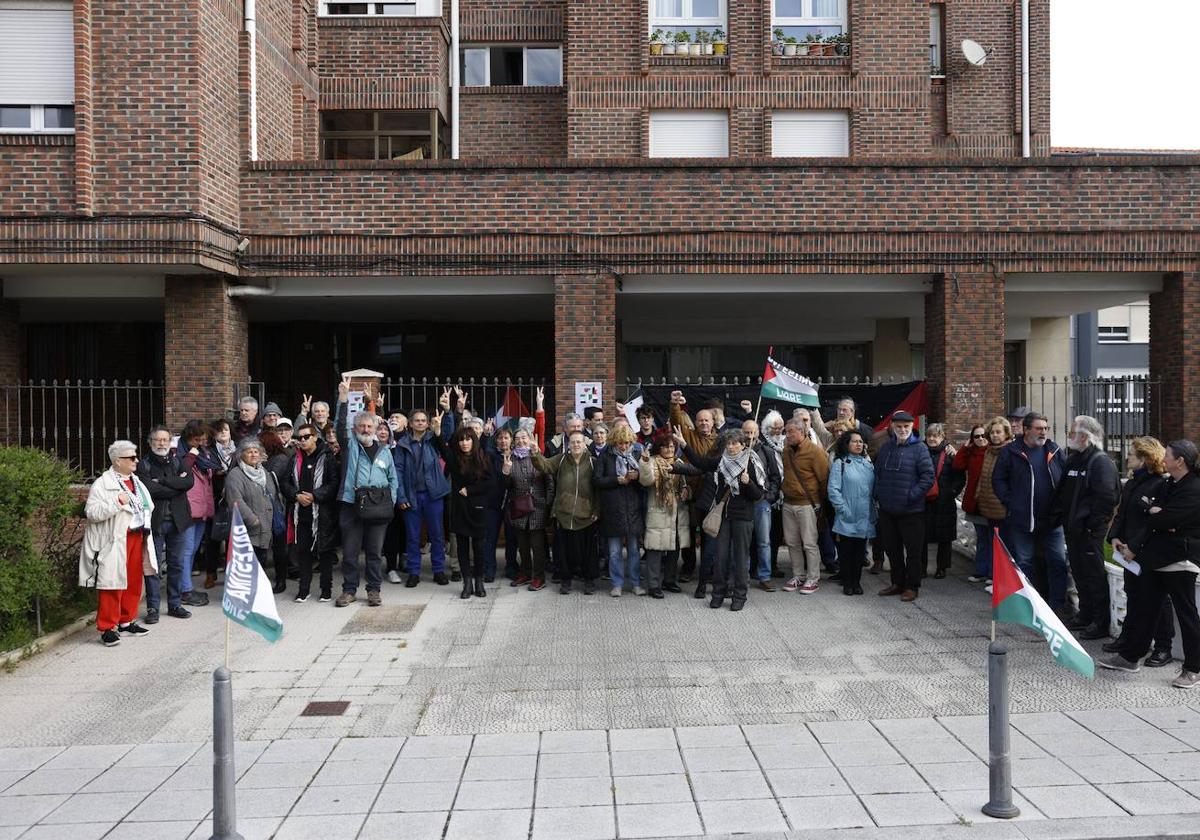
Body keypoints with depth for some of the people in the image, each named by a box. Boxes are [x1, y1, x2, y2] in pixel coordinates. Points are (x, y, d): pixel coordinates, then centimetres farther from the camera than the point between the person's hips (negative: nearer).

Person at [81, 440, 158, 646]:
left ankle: (126, 621, 26)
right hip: (115, 542, -7)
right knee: (113, 583, -5)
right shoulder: (102, 484, -9)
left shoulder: (136, 481, 15)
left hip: (137, 538, 8)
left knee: (134, 582, 13)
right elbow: (91, 512, -18)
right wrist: (117, 503, -23)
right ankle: (107, 628, 3)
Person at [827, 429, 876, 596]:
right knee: (846, 550, 3)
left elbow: (874, 489, 15)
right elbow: (833, 489, -9)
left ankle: (856, 582, 19)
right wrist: (843, 509, -14)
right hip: (847, 519, -4)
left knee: (860, 550, 9)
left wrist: (875, 510, 5)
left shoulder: (868, 464, 13)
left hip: (865, 518, 4)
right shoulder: (840, 463, -3)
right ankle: (847, 583, 13)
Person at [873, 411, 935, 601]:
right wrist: (878, 495, 4)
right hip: (887, 509, 5)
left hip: (911, 511, -5)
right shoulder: (885, 448, 8)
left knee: (913, 550, 4)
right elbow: (877, 473, 15)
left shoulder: (919, 449, -8)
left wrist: (912, 495, -17)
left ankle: (912, 586, 15)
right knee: (892, 548, 15)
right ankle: (897, 583, 28)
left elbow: (928, 476, -13)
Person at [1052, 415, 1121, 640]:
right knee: (1079, 572, 16)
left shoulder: (1101, 461, -14)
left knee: (1094, 575, -3)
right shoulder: (1073, 459, 14)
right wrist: (1059, 516, 12)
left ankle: (1101, 623, 4)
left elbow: (1106, 498, -20)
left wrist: (1092, 525, -20)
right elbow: (1062, 493, 21)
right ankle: (1085, 615, 28)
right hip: (1072, 527, 9)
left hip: (1090, 530, -9)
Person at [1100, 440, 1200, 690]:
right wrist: (1155, 513, -9)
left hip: (1180, 560, -9)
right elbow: (1156, 516, 13)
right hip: (1157, 556, 9)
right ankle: (1129, 656, 22)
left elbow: (1163, 519, -21)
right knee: (1144, 607, 13)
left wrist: (1152, 513, 0)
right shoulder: (1169, 484, 14)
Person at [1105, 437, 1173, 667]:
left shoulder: (1159, 485, -17)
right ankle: (1127, 637, 29)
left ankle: (1163, 648, 11)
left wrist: (1134, 548, -19)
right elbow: (1121, 514, 16)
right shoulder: (1132, 484, 10)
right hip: (1131, 553, 8)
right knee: (1133, 595, 18)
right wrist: (1115, 537, 0)